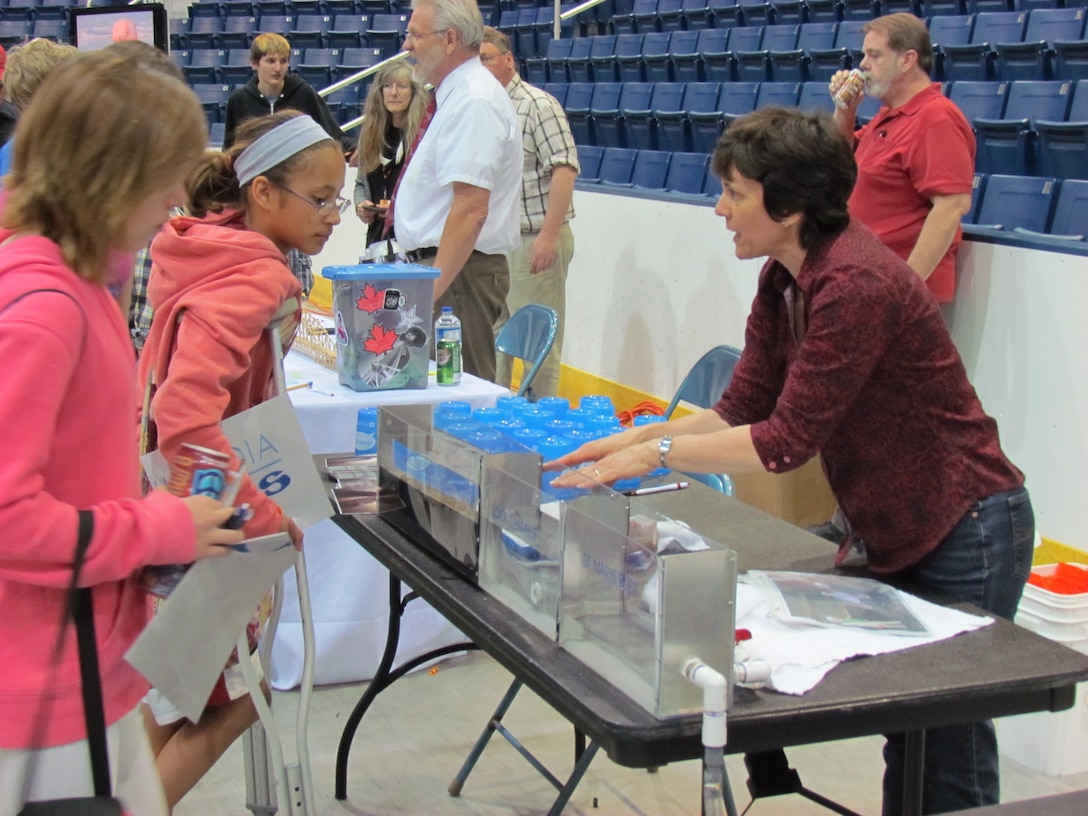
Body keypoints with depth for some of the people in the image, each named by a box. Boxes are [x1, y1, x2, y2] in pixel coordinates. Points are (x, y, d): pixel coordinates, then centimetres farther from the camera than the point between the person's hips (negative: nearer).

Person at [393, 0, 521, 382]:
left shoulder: (474, 101, -16)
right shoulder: (457, 96, 15)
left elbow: (470, 210, -24)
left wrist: (432, 289, -26)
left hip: (457, 270, -10)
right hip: (439, 265, 10)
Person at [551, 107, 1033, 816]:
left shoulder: (856, 284, -27)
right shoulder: (785, 280, 2)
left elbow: (788, 439, -27)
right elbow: (742, 408, 2)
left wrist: (655, 453, -22)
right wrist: (630, 439, -7)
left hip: (964, 533, -9)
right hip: (896, 536, 9)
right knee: (908, 737, 20)